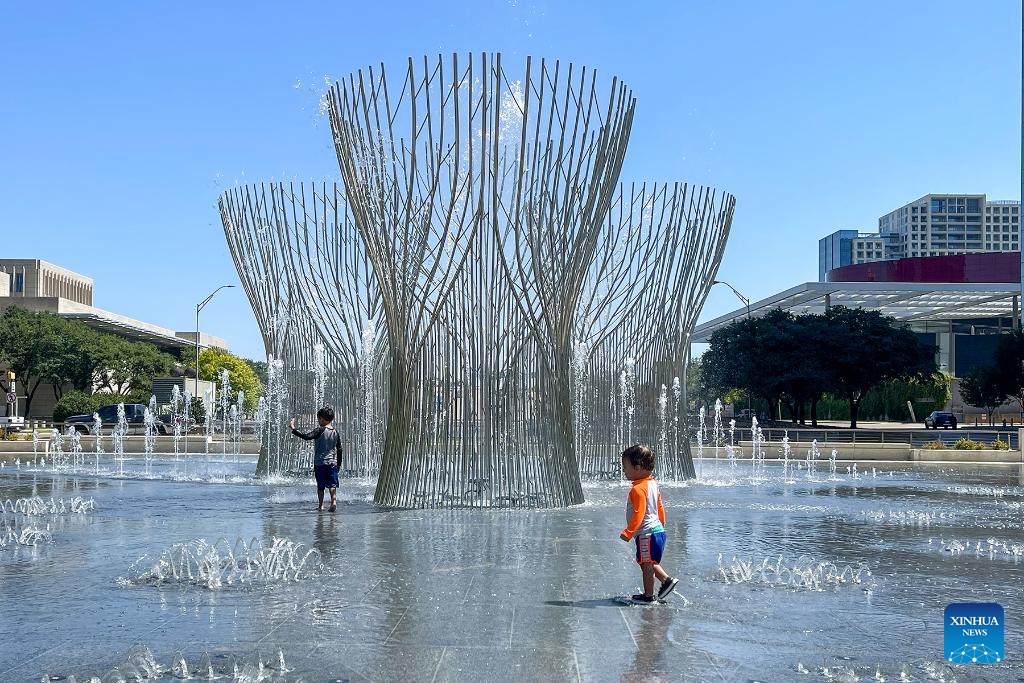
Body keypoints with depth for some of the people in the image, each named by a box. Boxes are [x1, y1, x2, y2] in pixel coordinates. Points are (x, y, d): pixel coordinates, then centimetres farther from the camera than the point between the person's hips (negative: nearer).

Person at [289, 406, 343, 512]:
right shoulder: (336, 433, 7)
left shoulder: (320, 430, -10)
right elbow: (339, 450, 11)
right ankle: (334, 501, -15)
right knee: (332, 484, 2)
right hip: (332, 463, 4)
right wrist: (338, 464, 19)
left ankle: (321, 505, 8)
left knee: (320, 486, 6)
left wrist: (293, 429, -17)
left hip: (320, 463, -3)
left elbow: (306, 436, -22)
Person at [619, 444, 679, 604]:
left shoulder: (638, 489, -22)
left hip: (646, 534, -10)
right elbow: (660, 507, 19)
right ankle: (667, 580, 22)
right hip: (657, 529, 10)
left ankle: (648, 596, 11)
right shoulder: (652, 483, 9)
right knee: (649, 563, 22)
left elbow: (638, 514, -25)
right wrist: (661, 523, 31)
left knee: (647, 565, 2)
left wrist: (628, 533, -20)